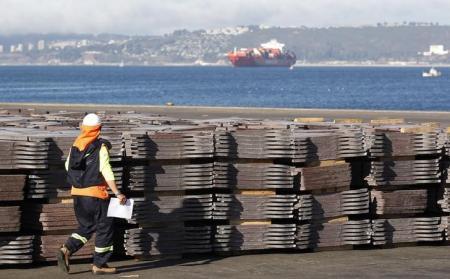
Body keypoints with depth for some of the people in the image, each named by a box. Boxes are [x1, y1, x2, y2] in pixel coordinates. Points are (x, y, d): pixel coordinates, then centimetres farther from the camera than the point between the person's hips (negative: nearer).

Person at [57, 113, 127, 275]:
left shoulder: (75, 146, 6)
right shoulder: (101, 147, -11)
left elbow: (67, 166, 18)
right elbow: (107, 172, -18)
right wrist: (117, 193, -17)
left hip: (77, 194, 6)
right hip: (96, 194, -6)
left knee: (86, 226, 19)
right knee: (105, 227, 6)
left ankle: (66, 250, -1)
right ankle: (99, 265, 8)